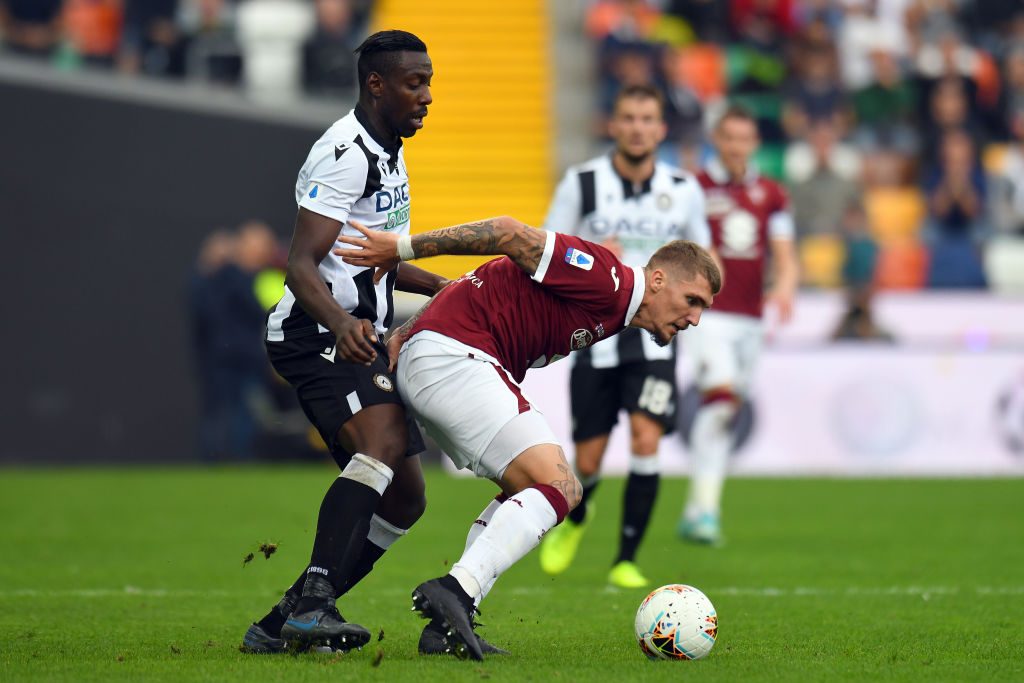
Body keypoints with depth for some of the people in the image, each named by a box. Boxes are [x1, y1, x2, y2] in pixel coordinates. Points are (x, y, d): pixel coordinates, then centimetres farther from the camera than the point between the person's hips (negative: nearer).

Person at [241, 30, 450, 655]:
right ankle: (314, 600, -43)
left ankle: (286, 621, 11)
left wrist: (451, 289, 24)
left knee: (404, 499, 8)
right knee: (385, 440, -33)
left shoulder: (388, 154, 19)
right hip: (317, 335, -10)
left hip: (359, 338, 10)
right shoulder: (346, 153, -14)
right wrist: (343, 326, -40)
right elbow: (301, 265, -23)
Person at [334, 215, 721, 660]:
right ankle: (457, 590, -29)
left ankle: (451, 620, 6)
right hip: (454, 356, -11)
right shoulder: (605, 281, -9)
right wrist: (403, 248, -15)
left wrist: (403, 335, 9)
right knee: (559, 486, -16)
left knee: (531, 490, 16)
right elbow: (510, 232, -15)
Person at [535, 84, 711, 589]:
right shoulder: (582, 183, -3)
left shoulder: (684, 190, 3)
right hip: (595, 337, -1)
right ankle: (575, 518, 39)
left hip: (654, 337, 1)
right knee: (588, 462, 2)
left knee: (646, 440, -18)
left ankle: (626, 560, -6)